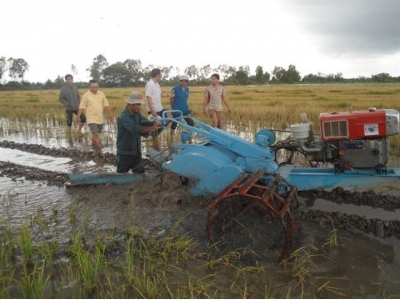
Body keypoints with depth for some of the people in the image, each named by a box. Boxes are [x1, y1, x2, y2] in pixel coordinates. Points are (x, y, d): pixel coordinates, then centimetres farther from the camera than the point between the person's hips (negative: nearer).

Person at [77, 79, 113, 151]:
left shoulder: (101, 94, 3)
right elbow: (81, 107, -6)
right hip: (91, 118, -4)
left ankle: (93, 144, 39)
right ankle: (99, 148, -3)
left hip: (100, 118, 5)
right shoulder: (85, 95, -8)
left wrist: (110, 114, 1)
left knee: (96, 133, 18)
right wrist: (78, 117, -9)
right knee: (96, 134, -12)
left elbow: (106, 105, 7)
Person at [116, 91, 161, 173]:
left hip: (136, 151, 8)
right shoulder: (123, 117, -23)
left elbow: (145, 122, -10)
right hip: (125, 152, -7)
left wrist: (155, 123, -31)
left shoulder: (137, 114, 4)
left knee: (140, 173, 14)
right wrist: (151, 128, -41)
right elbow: (136, 129, -35)